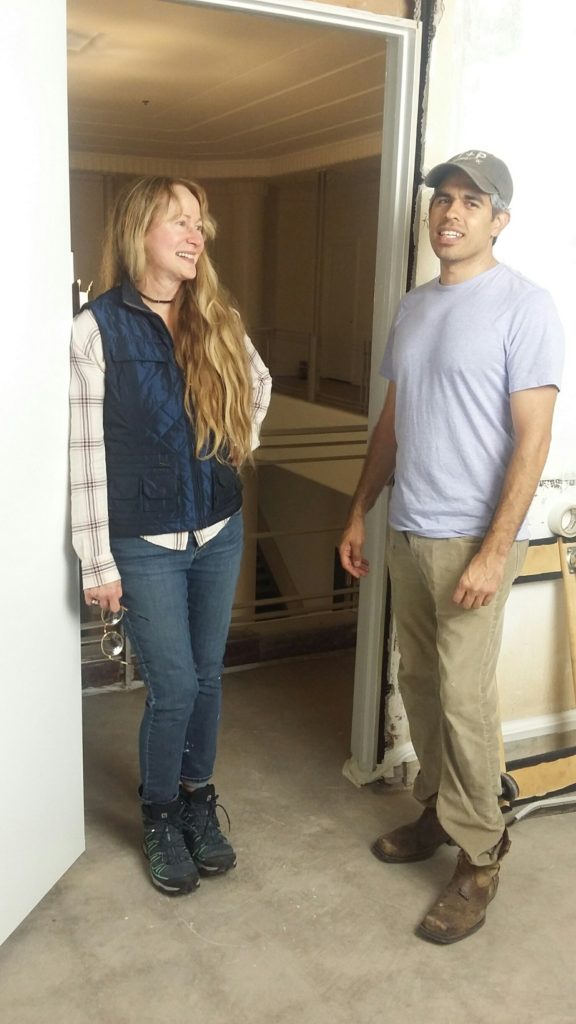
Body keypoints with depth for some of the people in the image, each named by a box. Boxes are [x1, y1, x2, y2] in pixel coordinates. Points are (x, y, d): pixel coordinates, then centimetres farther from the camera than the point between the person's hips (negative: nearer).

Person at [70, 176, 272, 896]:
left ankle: (199, 801, 35)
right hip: (146, 544, -5)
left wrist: (243, 441, 11)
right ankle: (160, 817, 26)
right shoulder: (98, 326, -11)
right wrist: (97, 561, -13)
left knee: (206, 676, 14)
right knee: (173, 687, 0)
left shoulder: (216, 320, 4)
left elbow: (259, 383, 25)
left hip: (219, 532, 5)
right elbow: (86, 451, -12)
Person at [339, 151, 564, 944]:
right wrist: (360, 511, 15)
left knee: (463, 697, -3)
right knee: (419, 684, 15)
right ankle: (439, 811, 34)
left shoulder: (523, 305, -11)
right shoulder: (413, 307, 12)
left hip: (472, 539, -7)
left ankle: (479, 858, 14)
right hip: (408, 533, 7)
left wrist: (495, 549, -21)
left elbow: (533, 438, -16)